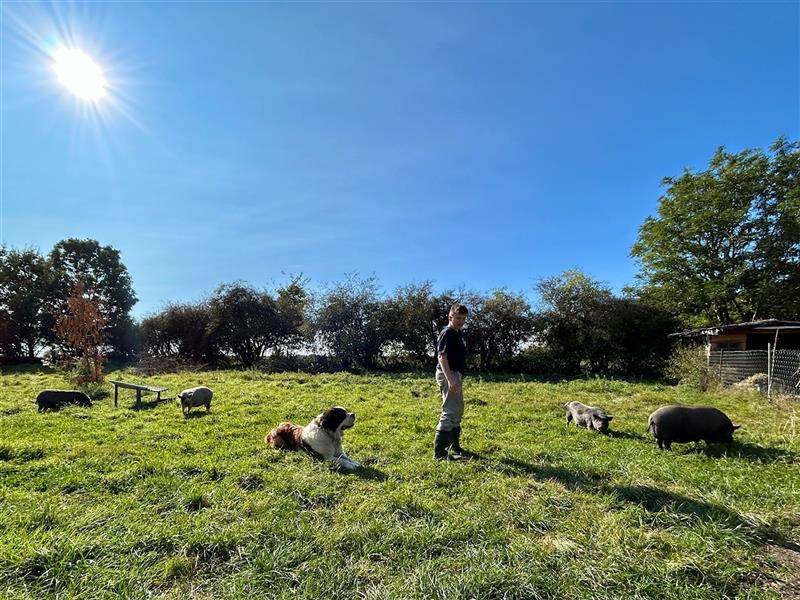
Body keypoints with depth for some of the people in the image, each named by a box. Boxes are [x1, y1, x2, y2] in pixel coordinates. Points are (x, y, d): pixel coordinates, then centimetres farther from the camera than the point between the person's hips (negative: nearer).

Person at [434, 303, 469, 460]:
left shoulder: (459, 333, 15)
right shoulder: (447, 333, -15)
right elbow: (442, 357, -23)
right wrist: (450, 379, -32)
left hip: (456, 375, 11)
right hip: (449, 375, -11)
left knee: (458, 411, 19)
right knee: (450, 412, -12)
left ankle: (454, 446, 34)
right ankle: (440, 452, -9)